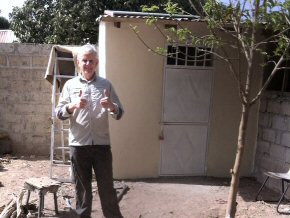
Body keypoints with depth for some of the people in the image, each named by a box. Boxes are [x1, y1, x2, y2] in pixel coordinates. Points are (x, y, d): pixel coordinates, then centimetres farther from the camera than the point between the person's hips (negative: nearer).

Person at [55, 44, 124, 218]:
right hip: (78, 144, 1)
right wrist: (73, 106, -17)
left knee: (107, 185, 6)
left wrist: (111, 106, -18)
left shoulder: (106, 84, 5)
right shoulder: (70, 84, 6)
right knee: (82, 186, 13)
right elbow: (59, 113, 2)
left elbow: (120, 113, 3)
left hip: (102, 144, 0)